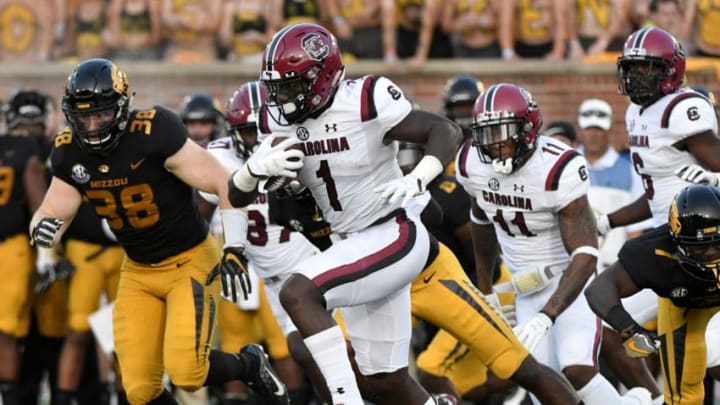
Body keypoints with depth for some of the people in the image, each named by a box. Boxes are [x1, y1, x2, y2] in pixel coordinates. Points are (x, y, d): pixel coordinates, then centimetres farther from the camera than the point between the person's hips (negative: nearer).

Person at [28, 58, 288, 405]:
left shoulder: (154, 134, -25)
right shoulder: (69, 154, -8)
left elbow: (226, 186, -20)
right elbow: (50, 215, 2)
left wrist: (233, 247, -27)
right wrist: (42, 229, -22)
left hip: (190, 261, -5)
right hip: (138, 272, 5)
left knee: (186, 371, -19)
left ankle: (250, 364, 13)